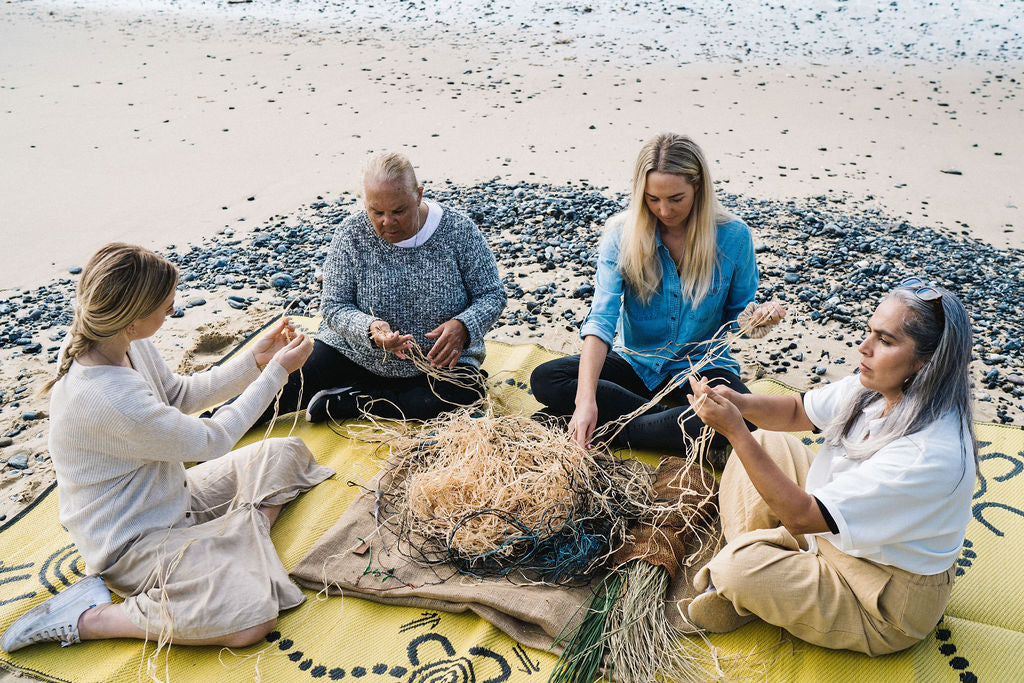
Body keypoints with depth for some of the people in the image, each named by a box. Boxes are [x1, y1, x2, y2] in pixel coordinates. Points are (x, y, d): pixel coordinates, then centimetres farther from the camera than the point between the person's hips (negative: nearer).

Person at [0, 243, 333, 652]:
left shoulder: (124, 344, -9)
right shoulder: (109, 399, -36)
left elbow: (182, 395, 8)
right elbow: (212, 440, -23)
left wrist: (255, 359, -3)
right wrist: (278, 371, -15)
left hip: (172, 498, 9)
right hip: (131, 542, -9)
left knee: (284, 453, 12)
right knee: (251, 617, -27)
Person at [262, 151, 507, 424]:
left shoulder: (460, 231, -12)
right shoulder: (350, 235, -10)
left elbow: (492, 295, -6)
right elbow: (334, 305, -8)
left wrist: (463, 326, -28)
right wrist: (370, 329, -30)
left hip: (438, 362, 1)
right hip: (354, 355, 0)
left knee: (466, 393, -31)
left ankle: (346, 402, -16)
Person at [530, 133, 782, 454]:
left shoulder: (733, 236, -10)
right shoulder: (622, 234, -11)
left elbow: (737, 316, 4)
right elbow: (601, 319, -20)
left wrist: (759, 316, -22)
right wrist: (586, 398, -32)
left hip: (702, 367, -1)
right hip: (637, 364, 1)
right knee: (544, 379, -20)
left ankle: (614, 430, -22)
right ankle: (678, 427, -21)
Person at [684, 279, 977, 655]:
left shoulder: (930, 454, -36)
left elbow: (801, 516, -35)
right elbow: (797, 411, 3)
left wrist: (734, 431, -37)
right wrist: (740, 403, -19)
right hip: (837, 531, 8)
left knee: (737, 568, -24)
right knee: (764, 442, 6)